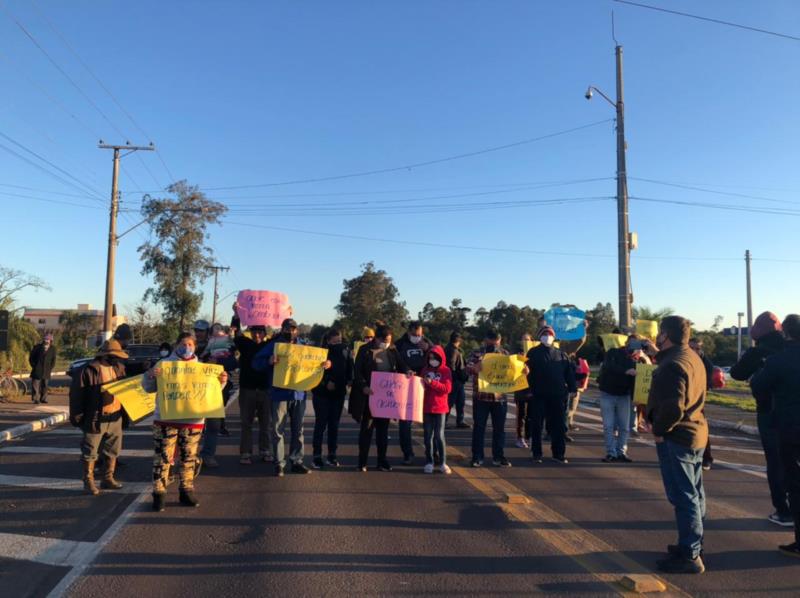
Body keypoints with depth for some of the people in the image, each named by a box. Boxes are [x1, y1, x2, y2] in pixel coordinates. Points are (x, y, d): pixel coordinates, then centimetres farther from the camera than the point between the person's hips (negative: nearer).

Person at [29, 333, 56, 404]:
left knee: (45, 385, 6)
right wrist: (34, 366, -1)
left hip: (46, 371, 2)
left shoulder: (52, 349, 5)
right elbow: (31, 358, 6)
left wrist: (50, 368, 4)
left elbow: (53, 360, 12)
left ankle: (43, 398, 13)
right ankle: (35, 399, -3)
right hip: (37, 370, -2)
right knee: (35, 384, -6)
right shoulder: (37, 347, -1)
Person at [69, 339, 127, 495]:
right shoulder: (89, 371, -14)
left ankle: (108, 479, 28)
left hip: (115, 418, 7)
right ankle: (88, 482, 17)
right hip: (96, 419, -6)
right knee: (90, 452, 5)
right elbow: (76, 394, -11)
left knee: (112, 450, 15)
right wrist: (77, 416, -10)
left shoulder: (118, 368, 6)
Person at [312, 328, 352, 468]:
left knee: (334, 424, 9)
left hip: (338, 393, 4)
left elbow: (349, 369, 10)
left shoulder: (345, 352, 4)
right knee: (321, 424, 0)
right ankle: (317, 456, 7)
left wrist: (349, 380, -7)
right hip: (322, 393, -4)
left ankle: (332, 455, 17)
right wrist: (326, 382, -19)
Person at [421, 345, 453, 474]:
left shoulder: (446, 370, -1)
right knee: (428, 435, 6)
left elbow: (447, 388, -10)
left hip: (440, 408, -3)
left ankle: (443, 463, 8)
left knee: (439, 435, -1)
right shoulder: (425, 370, 8)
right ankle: (429, 462, 12)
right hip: (426, 407, 3)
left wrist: (432, 383, -19)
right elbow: (420, 386, 12)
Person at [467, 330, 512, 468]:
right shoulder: (477, 353, 0)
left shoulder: (505, 354, 10)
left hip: (499, 397, 3)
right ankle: (477, 457, 12)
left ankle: (498, 457, 19)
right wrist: (474, 368, -37)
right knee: (479, 427, 3)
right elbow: (468, 367, -14)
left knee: (499, 428, 8)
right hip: (481, 398, -3)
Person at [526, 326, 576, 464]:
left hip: (558, 395, 3)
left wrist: (573, 389, 1)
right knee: (536, 425, 3)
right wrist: (531, 388, -13)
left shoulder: (561, 354, 14)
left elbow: (569, 372, 11)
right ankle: (536, 453, 13)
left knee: (559, 425, 5)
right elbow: (528, 371, -3)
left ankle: (559, 453, 14)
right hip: (538, 395, -2)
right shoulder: (533, 353, 5)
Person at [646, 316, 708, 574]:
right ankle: (693, 545, 31)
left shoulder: (673, 364, -21)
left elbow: (673, 406, -29)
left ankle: (689, 556, 3)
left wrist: (659, 430, -15)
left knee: (683, 497, -4)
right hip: (696, 434, 11)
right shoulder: (692, 357, 12)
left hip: (676, 438, -11)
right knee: (694, 495, 18)